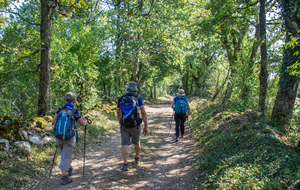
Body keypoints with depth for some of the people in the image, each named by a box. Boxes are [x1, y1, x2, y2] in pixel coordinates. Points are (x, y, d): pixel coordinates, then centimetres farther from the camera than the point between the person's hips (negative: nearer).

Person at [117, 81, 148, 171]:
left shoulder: (121, 99, 4)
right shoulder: (139, 98, -2)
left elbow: (118, 114, 13)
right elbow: (144, 113, -9)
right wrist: (146, 126, -6)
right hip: (135, 125, 0)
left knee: (124, 144, 0)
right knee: (136, 142, 21)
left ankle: (125, 164, -11)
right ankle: (137, 158, 41)